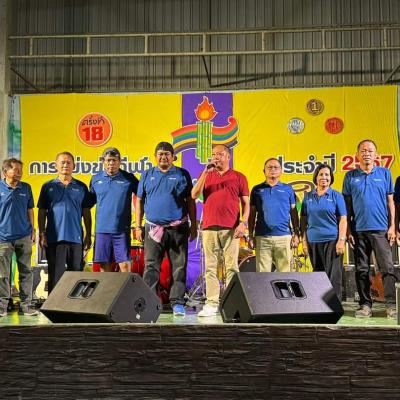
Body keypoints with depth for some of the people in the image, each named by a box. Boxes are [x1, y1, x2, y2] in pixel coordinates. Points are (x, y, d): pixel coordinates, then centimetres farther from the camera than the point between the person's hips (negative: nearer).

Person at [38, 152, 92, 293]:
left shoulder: (81, 187, 9)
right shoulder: (48, 186, 7)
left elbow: (86, 213, 9)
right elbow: (42, 212, 7)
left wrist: (88, 235, 5)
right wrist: (41, 234, -1)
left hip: (76, 238, 1)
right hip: (54, 238, -1)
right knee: (55, 275, 3)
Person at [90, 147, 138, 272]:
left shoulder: (129, 178, 1)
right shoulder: (96, 179, 9)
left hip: (122, 230, -2)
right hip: (102, 229, 2)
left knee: (125, 265, -4)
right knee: (104, 266, 7)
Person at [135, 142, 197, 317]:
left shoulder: (182, 175, 6)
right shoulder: (147, 175, 11)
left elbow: (190, 202, 6)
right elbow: (139, 201, 12)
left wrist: (193, 225, 1)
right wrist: (138, 226, 6)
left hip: (178, 229, -1)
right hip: (153, 228, 1)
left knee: (179, 267, 1)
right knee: (151, 267, 0)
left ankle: (177, 303, 8)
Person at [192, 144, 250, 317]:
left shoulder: (239, 177, 10)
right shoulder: (206, 175, 16)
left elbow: (246, 203, 8)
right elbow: (194, 195, 1)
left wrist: (243, 222, -7)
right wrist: (206, 172, -4)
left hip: (231, 228, -2)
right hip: (209, 227, 2)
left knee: (231, 267, -1)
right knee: (210, 267, 2)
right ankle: (212, 303, 5)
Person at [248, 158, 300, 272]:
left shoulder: (288, 189, 10)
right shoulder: (257, 189, 10)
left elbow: (293, 213, 11)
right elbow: (252, 214, 11)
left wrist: (296, 234, 3)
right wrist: (250, 235, 5)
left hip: (284, 237, 0)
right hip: (262, 238, 0)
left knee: (284, 272, 2)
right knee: (262, 273, 2)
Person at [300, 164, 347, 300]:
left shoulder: (336, 196, 2)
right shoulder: (308, 196, 10)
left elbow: (343, 220, -2)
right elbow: (304, 220, 11)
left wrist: (341, 240, -12)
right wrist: (304, 241, 5)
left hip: (332, 241, -3)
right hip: (313, 242, 4)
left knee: (333, 276, -5)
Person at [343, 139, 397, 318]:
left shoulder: (384, 173, 7)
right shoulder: (350, 176, 7)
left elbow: (390, 201, 8)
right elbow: (347, 205, 7)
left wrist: (392, 226, 0)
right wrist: (348, 230, 1)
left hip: (381, 229, -1)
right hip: (359, 230, 1)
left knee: (387, 267, -5)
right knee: (361, 270, 6)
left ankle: (391, 304, -1)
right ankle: (365, 304, 13)